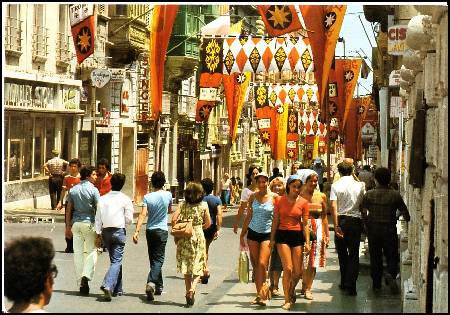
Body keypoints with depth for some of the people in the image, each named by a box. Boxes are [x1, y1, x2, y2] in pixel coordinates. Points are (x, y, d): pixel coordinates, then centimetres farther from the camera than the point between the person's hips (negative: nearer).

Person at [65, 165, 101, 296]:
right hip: (89, 222, -4)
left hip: (76, 223, 4)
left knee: (78, 252, 9)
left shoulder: (73, 190, 7)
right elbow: (98, 209, -9)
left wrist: (68, 226, 14)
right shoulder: (93, 190, -7)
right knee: (92, 251, 5)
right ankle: (86, 276, -16)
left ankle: (81, 284, 11)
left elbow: (69, 209, 9)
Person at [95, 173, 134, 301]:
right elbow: (129, 220, -6)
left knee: (114, 260, 18)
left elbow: (98, 218, 5)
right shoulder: (125, 199, -7)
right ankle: (107, 285, -25)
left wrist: (98, 234, 10)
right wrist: (130, 211, 14)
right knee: (116, 261, -4)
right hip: (119, 231, -5)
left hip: (106, 232, 5)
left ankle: (117, 289, 23)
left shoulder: (102, 199, 4)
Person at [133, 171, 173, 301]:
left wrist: (137, 231, -17)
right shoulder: (168, 195, -5)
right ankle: (151, 282, -26)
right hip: (162, 231, -2)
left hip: (150, 230, 2)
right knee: (158, 259, -3)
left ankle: (159, 286, 23)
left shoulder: (147, 197, -5)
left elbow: (142, 214, -15)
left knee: (153, 259, 14)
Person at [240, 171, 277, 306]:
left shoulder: (274, 197, -4)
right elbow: (248, 217, 11)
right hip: (253, 232, 3)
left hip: (267, 234, -3)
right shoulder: (253, 197, 5)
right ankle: (259, 294, 14)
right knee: (255, 265, 6)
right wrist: (242, 234, 10)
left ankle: (260, 295, -11)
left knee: (262, 264, -14)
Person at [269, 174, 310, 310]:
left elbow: (305, 224, 4)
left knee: (298, 271, 3)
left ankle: (291, 291, 33)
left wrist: (307, 242, -2)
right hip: (283, 235, -1)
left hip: (297, 236, 1)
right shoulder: (280, 200, 2)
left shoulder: (303, 202, 2)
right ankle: (287, 300, 0)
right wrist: (272, 238, 2)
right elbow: (275, 221, 6)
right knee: (288, 269, -11)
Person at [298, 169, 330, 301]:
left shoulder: (321, 196, 8)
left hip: (317, 230, 3)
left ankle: (307, 288, 7)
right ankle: (305, 286, 10)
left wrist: (327, 234, 11)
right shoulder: (299, 196, -1)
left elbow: (324, 217, 14)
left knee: (313, 262, 0)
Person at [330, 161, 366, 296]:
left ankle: (344, 283, 23)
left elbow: (333, 206, -11)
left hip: (341, 220, 0)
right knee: (354, 254, 3)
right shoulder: (359, 185, 0)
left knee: (342, 253, 15)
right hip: (355, 220, 0)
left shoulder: (336, 185, -4)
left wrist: (336, 226, -12)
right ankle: (351, 286, -5)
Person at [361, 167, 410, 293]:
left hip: (373, 229, 1)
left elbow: (364, 213, -8)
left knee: (375, 257, 11)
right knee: (392, 256, 10)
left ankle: (376, 284, 13)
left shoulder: (369, 195, -4)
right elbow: (406, 215, -1)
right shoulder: (395, 195, -5)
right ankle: (391, 274, -18)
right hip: (390, 229, -1)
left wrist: (367, 226, 6)